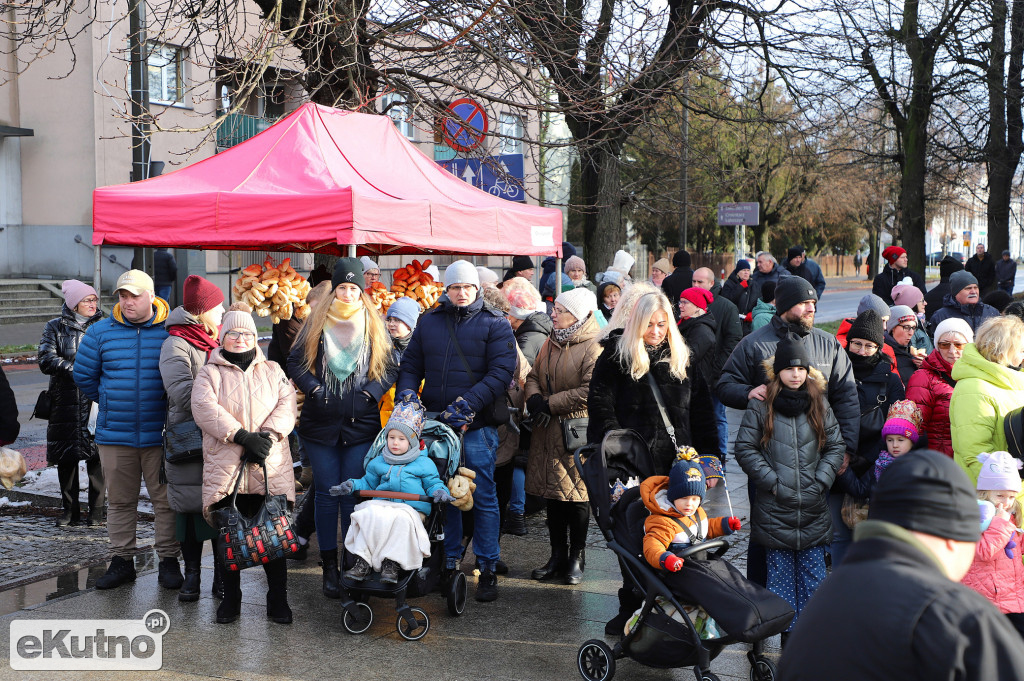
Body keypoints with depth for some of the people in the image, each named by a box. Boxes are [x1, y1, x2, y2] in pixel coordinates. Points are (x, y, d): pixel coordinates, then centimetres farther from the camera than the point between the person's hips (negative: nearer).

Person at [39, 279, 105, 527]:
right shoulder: (55, 328, 5)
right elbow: (46, 361, -6)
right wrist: (77, 367, -16)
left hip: (95, 401, -1)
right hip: (64, 402, 1)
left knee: (96, 456, -3)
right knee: (66, 458, 7)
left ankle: (96, 511, 7)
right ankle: (70, 511, 19)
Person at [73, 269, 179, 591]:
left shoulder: (172, 331, -3)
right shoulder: (100, 332, 4)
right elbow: (82, 375, 15)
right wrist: (110, 402, 15)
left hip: (160, 434, -2)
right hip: (115, 434, 2)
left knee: (165, 499, 4)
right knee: (119, 500, 11)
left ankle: (168, 560, 15)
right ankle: (121, 560, 22)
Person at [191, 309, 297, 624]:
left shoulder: (273, 371, 17)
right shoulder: (210, 373, 10)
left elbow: (286, 404, 3)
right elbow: (205, 409, -7)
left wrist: (268, 434, -14)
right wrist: (242, 436, -17)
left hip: (271, 468, 1)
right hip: (226, 468, -1)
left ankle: (278, 598, 12)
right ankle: (231, 597, 17)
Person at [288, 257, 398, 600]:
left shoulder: (373, 324, 7)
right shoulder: (316, 321, 6)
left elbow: (391, 367, 8)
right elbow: (295, 361, 7)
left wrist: (370, 392, -7)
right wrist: (314, 388, -8)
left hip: (361, 423, 0)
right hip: (321, 423, 0)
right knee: (326, 493, 3)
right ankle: (329, 568, 10)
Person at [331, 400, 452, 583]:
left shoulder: (424, 464, 12)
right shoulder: (378, 463, 23)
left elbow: (433, 484, 13)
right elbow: (368, 482, 31)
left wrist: (439, 492, -9)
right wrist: (352, 485, 13)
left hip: (410, 509, -3)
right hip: (381, 505, 3)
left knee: (401, 519, -38)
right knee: (369, 514, -31)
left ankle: (392, 563, -35)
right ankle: (363, 561, -33)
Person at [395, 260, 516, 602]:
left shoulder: (495, 324, 0)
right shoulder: (429, 321, 12)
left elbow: (501, 373, -10)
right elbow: (410, 365, 14)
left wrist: (467, 404, -20)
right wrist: (406, 395, -6)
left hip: (477, 425, -4)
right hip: (435, 423, 4)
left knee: (483, 496, 0)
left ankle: (488, 568, 9)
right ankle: (450, 562, 22)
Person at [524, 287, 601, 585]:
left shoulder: (592, 347, -12)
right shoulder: (550, 343, 13)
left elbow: (589, 390, -20)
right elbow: (533, 376, 15)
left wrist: (551, 404, -15)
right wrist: (534, 400, -7)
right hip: (548, 430, 7)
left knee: (577, 495, 1)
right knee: (553, 494, 11)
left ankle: (576, 558, 13)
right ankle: (558, 556, 22)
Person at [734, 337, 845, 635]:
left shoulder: (819, 403, 7)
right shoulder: (761, 405, -1)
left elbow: (836, 446, 10)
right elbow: (745, 448, -2)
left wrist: (820, 481, -2)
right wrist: (773, 481, -8)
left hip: (813, 508, 2)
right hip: (775, 508, -2)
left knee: (813, 573, 7)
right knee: (781, 573, 4)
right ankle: (787, 632, 14)